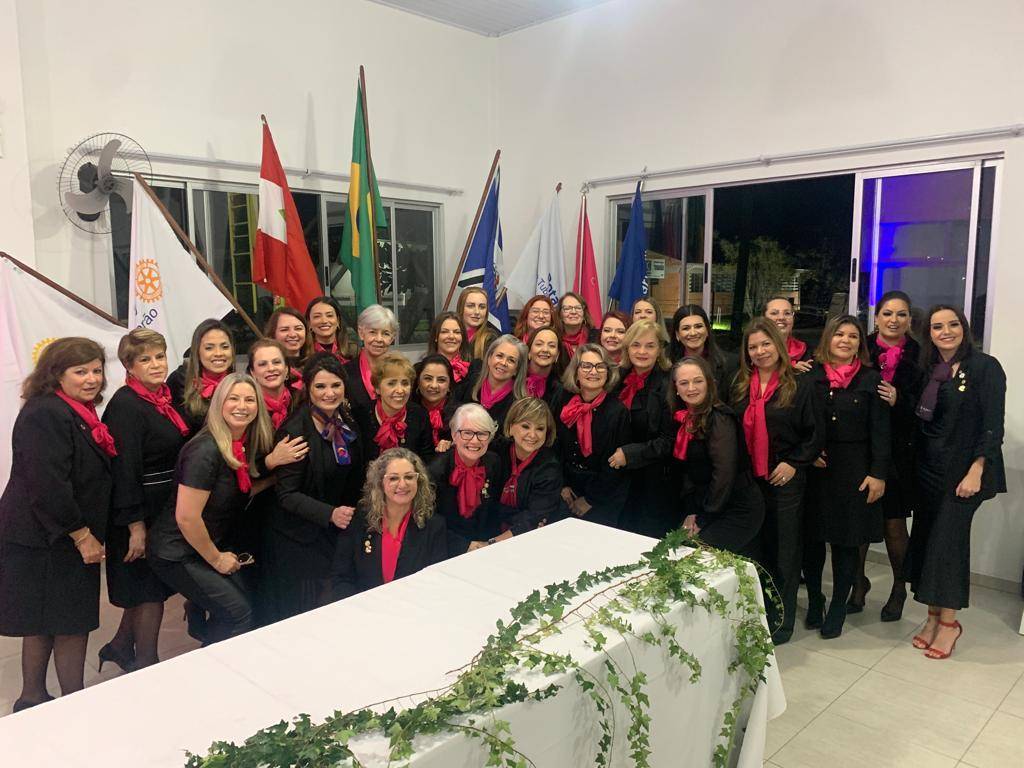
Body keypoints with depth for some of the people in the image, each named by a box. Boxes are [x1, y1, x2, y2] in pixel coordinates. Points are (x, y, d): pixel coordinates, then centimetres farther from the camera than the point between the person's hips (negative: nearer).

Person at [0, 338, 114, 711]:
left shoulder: (79, 414, 13)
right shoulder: (45, 415, -19)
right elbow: (47, 485, -25)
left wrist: (87, 533, 17)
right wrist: (82, 535, -20)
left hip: (71, 539, 10)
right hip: (46, 543, -10)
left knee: (44, 624, 17)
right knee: (71, 624, -2)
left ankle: (32, 701, 30)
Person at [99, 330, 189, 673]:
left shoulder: (163, 398, 8)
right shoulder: (126, 406, -18)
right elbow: (124, 468, -21)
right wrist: (136, 525, -21)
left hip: (165, 510, 8)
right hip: (141, 512, -8)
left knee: (148, 587, 19)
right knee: (150, 590, 3)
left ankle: (121, 647, 38)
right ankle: (145, 665, 19)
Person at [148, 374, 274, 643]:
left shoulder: (246, 446, 0)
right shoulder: (205, 451, -25)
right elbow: (186, 517, -25)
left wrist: (275, 466, -2)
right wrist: (216, 559, -12)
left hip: (210, 547, 8)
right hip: (177, 554, -8)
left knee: (246, 601, 7)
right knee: (240, 614, -7)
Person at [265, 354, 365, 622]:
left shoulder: (347, 422, 1)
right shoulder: (295, 431, -20)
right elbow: (286, 494, -19)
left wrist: (351, 513, 4)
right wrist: (329, 513, -30)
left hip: (337, 535, 6)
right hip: (298, 539, -6)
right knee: (301, 614, 5)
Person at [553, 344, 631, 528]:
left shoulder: (618, 411, -15)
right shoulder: (563, 401, -3)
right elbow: (555, 446, 5)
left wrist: (590, 499, -10)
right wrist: (562, 485, 0)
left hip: (604, 498, -3)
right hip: (568, 492, 3)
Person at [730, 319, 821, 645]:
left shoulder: (799, 385, -5)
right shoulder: (740, 385, 7)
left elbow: (816, 434, -3)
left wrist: (793, 463, -11)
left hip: (785, 480, -4)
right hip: (748, 480, 4)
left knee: (783, 550, 5)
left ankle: (781, 620, 17)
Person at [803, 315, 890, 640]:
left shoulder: (871, 379, 1)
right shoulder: (810, 376, 3)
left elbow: (880, 431, -1)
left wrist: (878, 474, -6)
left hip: (854, 470, -1)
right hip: (814, 468, 1)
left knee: (846, 541, 6)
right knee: (811, 538, 5)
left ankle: (838, 609, 20)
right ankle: (814, 600, 25)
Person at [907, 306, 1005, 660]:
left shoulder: (985, 367, -7)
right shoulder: (928, 370, 10)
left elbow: (993, 425, -11)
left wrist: (975, 472, -17)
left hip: (963, 470, -6)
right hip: (928, 468, 6)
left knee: (948, 537, -6)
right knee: (925, 537, 7)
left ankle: (949, 620, 8)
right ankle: (934, 615, 19)